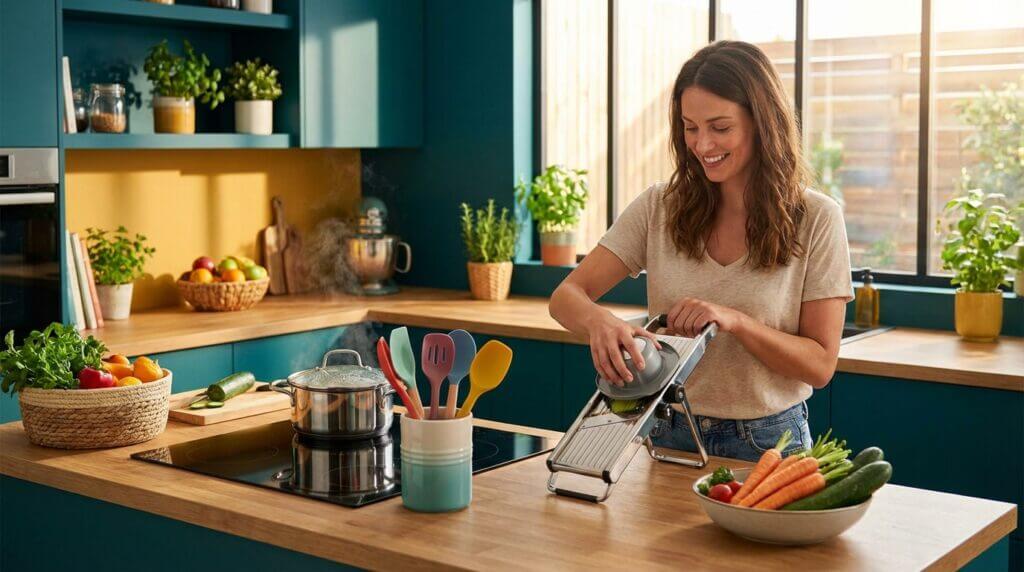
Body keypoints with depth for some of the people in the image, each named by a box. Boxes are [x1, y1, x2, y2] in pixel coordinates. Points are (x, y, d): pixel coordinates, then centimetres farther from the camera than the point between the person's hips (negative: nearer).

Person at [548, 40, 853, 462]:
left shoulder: (816, 218, -8)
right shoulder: (659, 208, -2)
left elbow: (820, 365, -8)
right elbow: (566, 296, -7)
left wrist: (734, 320, -24)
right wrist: (599, 321, -30)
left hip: (767, 442, -1)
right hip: (671, 437, 2)